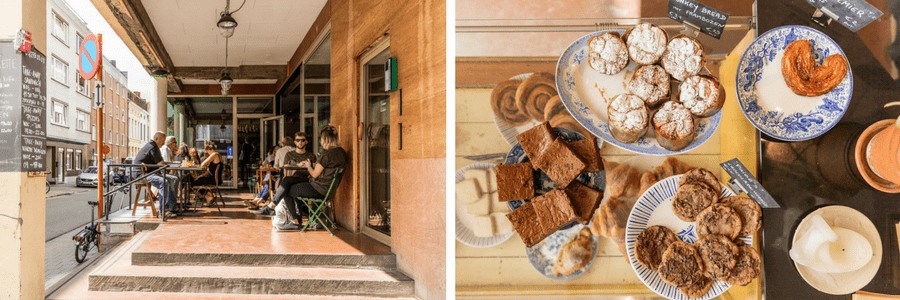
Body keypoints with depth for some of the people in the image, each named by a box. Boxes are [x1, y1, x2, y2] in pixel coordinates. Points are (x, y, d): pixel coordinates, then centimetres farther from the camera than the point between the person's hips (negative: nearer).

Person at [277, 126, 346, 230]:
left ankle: (295, 221, 16)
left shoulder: (327, 153, -22)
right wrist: (312, 163, 19)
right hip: (329, 188, 9)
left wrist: (309, 166, 5)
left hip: (320, 190, -9)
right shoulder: (341, 152, 4)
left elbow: (314, 174, -14)